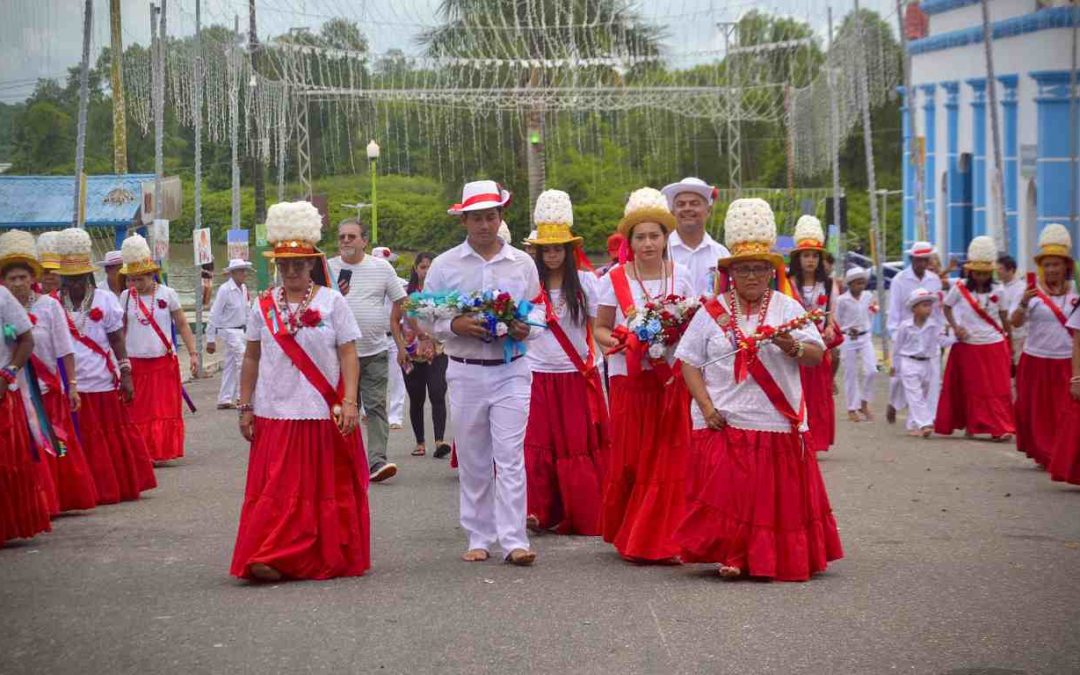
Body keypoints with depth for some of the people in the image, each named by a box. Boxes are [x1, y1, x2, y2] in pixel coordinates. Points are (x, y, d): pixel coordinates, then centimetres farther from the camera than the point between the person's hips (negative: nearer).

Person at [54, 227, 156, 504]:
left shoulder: (105, 300, 0)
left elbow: (117, 340, 2)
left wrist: (126, 375, -4)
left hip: (104, 383, 0)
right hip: (70, 386, 0)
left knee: (115, 437, 9)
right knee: (83, 442, 4)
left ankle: (125, 487, 21)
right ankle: (97, 491, 13)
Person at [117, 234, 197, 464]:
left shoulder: (167, 294, -1)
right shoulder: (126, 297, 4)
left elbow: (183, 326, 3)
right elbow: (120, 332, 9)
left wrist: (192, 353, -4)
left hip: (164, 362, -1)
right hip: (135, 364, 1)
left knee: (166, 410, 0)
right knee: (137, 412, 0)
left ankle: (163, 451, 7)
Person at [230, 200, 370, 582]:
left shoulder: (332, 303, 0)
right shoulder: (263, 306, 7)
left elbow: (348, 354, -2)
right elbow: (251, 357, 13)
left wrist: (349, 401, -12)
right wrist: (245, 406, 9)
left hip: (324, 414, -1)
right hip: (275, 414, 1)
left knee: (328, 490, 4)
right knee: (277, 489, -4)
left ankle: (332, 558, 13)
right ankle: (272, 558, -5)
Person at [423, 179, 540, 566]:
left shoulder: (522, 264, 7)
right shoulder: (445, 266, 4)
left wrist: (525, 329, -10)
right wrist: (456, 325, -16)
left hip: (511, 370, -1)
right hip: (465, 371, 1)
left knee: (510, 457, -8)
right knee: (473, 461, 6)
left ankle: (513, 540, -10)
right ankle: (479, 538, 15)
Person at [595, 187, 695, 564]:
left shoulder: (680, 276, 5)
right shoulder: (615, 279, 2)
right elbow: (601, 329, 6)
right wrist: (617, 341, -15)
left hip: (672, 378, 1)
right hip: (629, 379, -1)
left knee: (669, 460, -3)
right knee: (630, 459, 0)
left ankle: (663, 540, 4)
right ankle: (629, 535, 16)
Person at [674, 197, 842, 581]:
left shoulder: (788, 309, 7)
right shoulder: (712, 313, 5)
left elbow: (817, 356, 2)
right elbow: (689, 362, 4)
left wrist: (793, 348, -20)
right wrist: (706, 406, -8)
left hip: (781, 423, 1)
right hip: (728, 423, -1)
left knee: (784, 493, 4)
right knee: (730, 489, -8)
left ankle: (785, 557, 17)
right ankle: (733, 556, 2)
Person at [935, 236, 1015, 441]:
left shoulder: (997, 291, 0)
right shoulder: (960, 288, -4)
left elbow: (1003, 316, 6)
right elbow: (947, 307, 8)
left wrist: (1010, 342, 7)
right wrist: (955, 327, -7)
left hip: (995, 346, 1)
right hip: (968, 345, -1)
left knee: (999, 388, -4)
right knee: (971, 389, 6)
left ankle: (1001, 428, -5)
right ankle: (970, 425, 17)